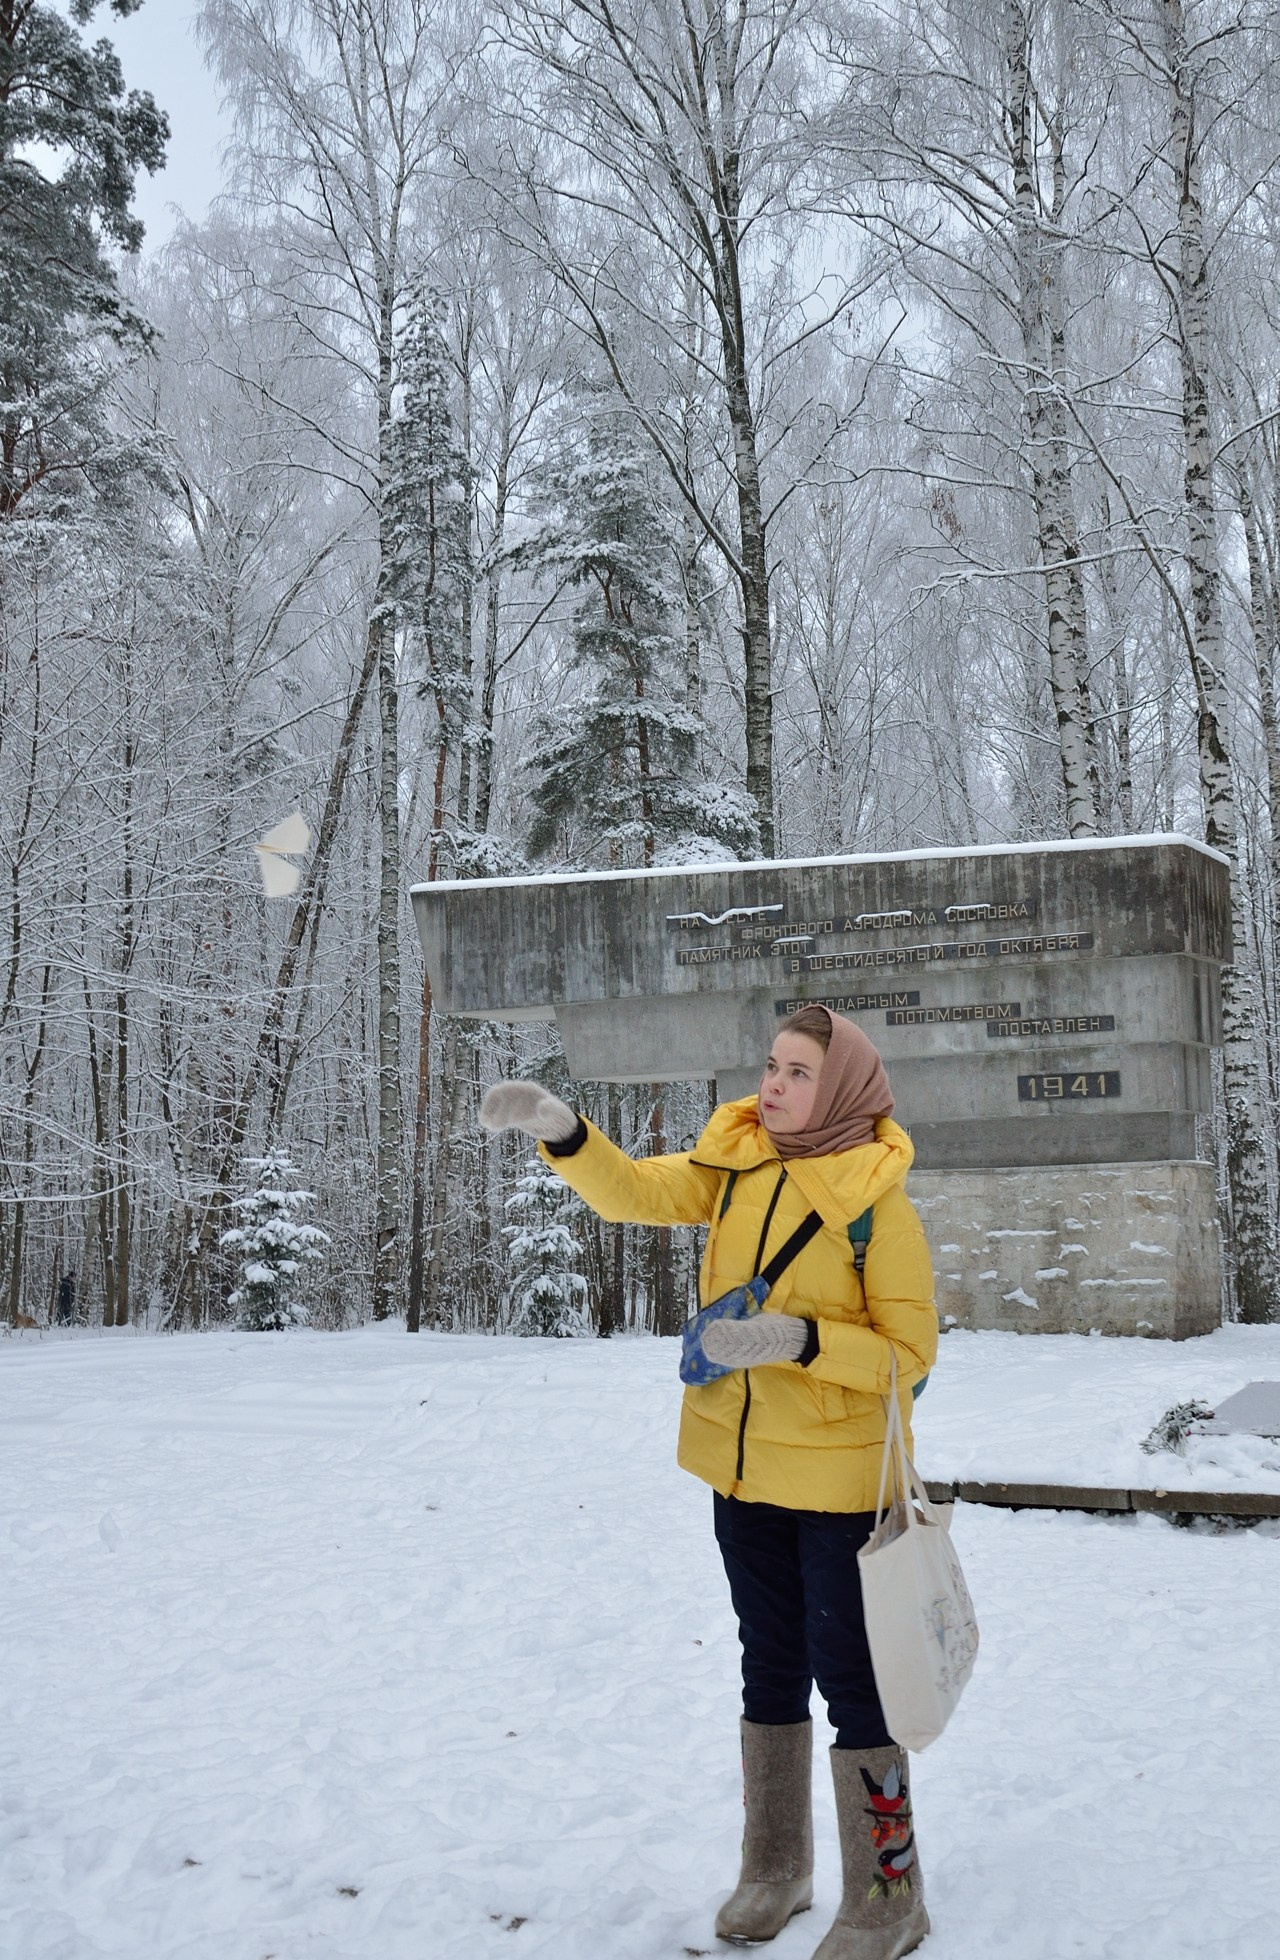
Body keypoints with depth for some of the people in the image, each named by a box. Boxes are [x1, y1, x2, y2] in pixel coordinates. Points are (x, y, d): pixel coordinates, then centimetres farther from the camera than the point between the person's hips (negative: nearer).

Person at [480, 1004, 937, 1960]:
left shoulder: (878, 1205, -16)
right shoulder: (737, 1167, 0)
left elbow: (910, 1354, -15)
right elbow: (632, 1190, -7)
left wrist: (800, 1339, -29)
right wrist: (562, 1128, -24)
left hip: (838, 1477, -5)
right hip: (743, 1466, 6)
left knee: (848, 1674, 4)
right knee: (771, 1664, 19)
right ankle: (775, 1869, 36)